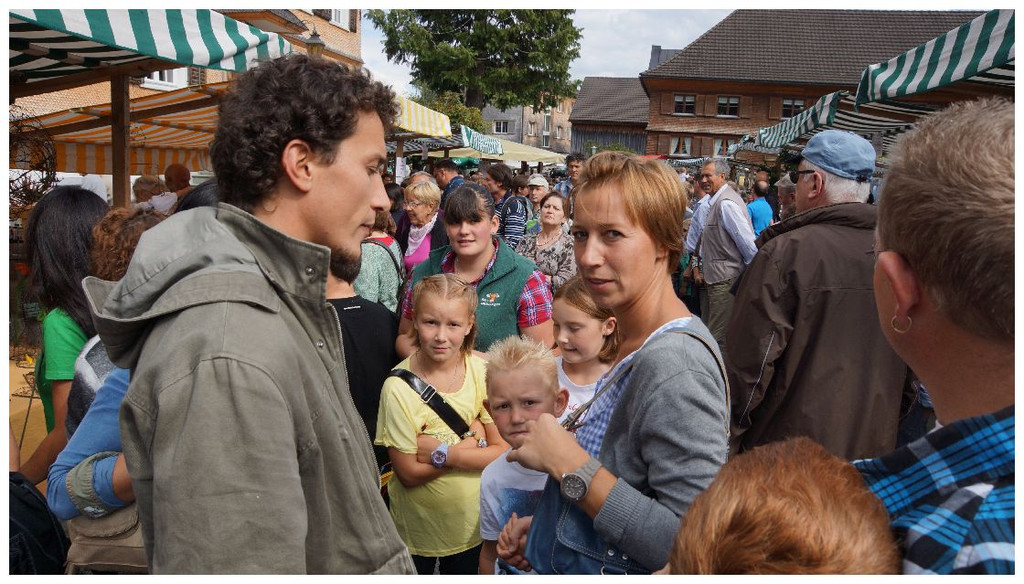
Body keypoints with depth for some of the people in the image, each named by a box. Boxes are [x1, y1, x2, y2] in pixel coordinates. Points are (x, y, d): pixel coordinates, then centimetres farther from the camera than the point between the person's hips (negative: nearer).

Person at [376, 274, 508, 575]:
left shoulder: (482, 371, -12)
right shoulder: (399, 387, -22)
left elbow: (503, 453, -13)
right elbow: (409, 473, -19)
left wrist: (442, 453, -24)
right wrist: (473, 441, -22)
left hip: (472, 522, 3)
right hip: (417, 525, -2)